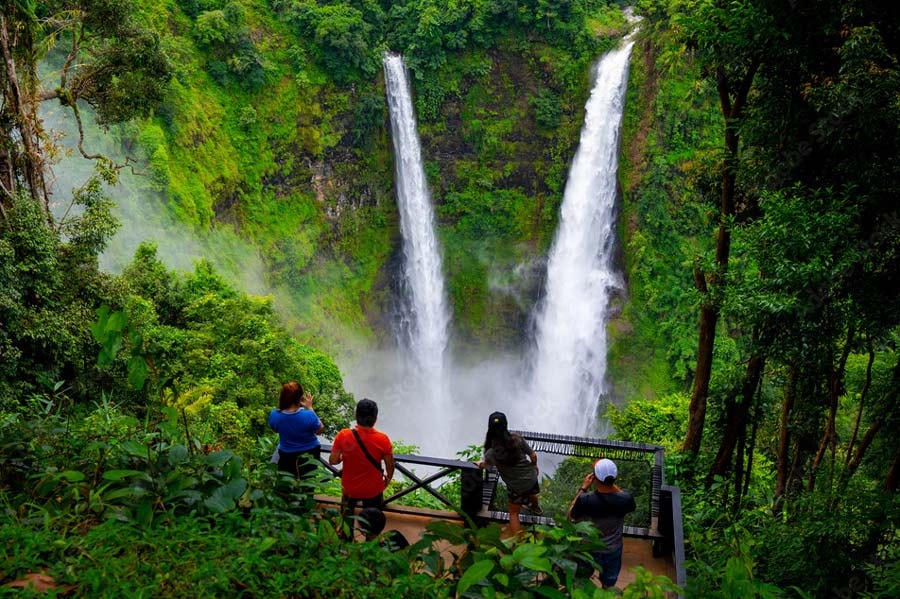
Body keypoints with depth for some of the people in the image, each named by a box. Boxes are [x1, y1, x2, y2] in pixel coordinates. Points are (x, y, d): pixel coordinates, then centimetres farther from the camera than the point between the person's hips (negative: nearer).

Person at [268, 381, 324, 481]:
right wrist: (310, 408, -12)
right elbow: (319, 430, -13)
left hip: (287, 456, 1)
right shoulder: (308, 415, -33)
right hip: (309, 456, -1)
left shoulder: (274, 415, -24)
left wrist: (284, 406, -7)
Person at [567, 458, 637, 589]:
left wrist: (583, 488, -12)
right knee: (608, 586, 28)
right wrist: (612, 485, -6)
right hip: (613, 550, 1)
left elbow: (570, 516, -11)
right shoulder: (625, 499, -28)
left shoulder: (585, 500, -33)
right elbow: (631, 507, -1)